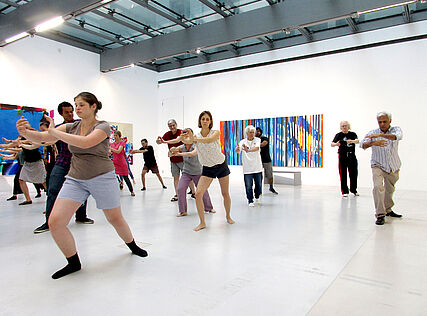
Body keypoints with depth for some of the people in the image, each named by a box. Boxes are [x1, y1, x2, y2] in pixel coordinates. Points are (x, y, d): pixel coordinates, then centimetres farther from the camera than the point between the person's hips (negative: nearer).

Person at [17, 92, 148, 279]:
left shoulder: (103, 127, -8)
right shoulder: (71, 127, 6)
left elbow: (85, 143, -27)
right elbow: (42, 138, -1)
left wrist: (55, 132, -21)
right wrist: (24, 131, -21)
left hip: (102, 178, -4)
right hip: (75, 179, 4)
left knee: (116, 220, 7)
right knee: (55, 223, -9)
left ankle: (132, 246, 38)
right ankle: (74, 263, 12)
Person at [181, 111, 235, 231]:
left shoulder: (216, 132, -12)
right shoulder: (196, 136, -6)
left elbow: (209, 140, -35)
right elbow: (187, 141, -28)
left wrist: (195, 139, -51)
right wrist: (184, 138, -52)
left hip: (221, 166, -1)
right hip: (207, 169, 1)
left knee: (225, 193, 10)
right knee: (198, 194, -14)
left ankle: (228, 216, 35)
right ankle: (202, 222, -1)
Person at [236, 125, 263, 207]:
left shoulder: (257, 140, -1)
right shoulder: (243, 142, 0)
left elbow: (257, 148, -21)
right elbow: (237, 151, -15)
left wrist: (248, 150, -40)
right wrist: (237, 149, -40)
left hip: (257, 167, 1)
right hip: (247, 168, -1)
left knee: (259, 185, 10)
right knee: (248, 186, -2)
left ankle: (257, 197, 37)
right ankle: (250, 201, 16)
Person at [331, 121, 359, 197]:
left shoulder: (353, 134, 6)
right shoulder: (339, 135, 3)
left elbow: (357, 141, -13)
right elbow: (332, 144, -8)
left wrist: (352, 141, -36)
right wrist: (336, 144, -32)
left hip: (352, 156, 1)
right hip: (342, 156, -1)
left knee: (353, 174, 7)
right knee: (343, 174, -2)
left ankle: (354, 190, 25)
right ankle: (344, 191, 7)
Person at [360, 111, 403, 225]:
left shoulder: (395, 129, -4)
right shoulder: (372, 133, -6)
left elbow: (397, 137, -29)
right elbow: (363, 144, -23)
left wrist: (380, 135, -45)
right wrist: (373, 143, -44)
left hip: (393, 167, 2)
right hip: (378, 165, -2)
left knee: (389, 189, 17)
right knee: (378, 186, -22)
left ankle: (388, 210, 40)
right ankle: (380, 215, -17)